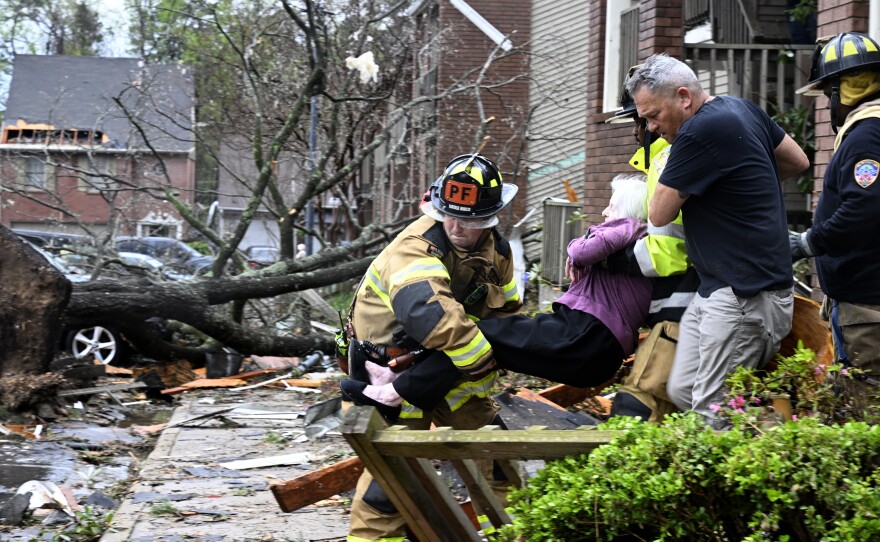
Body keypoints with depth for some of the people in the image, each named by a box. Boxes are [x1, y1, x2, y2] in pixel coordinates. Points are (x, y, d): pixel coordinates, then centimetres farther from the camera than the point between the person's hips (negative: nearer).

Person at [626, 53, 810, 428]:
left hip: (746, 295, -11)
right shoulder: (743, 109, 11)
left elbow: (659, 214, -9)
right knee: (682, 392, 9)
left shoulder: (700, 131, -18)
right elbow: (798, 161, 25)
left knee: (713, 417, -10)